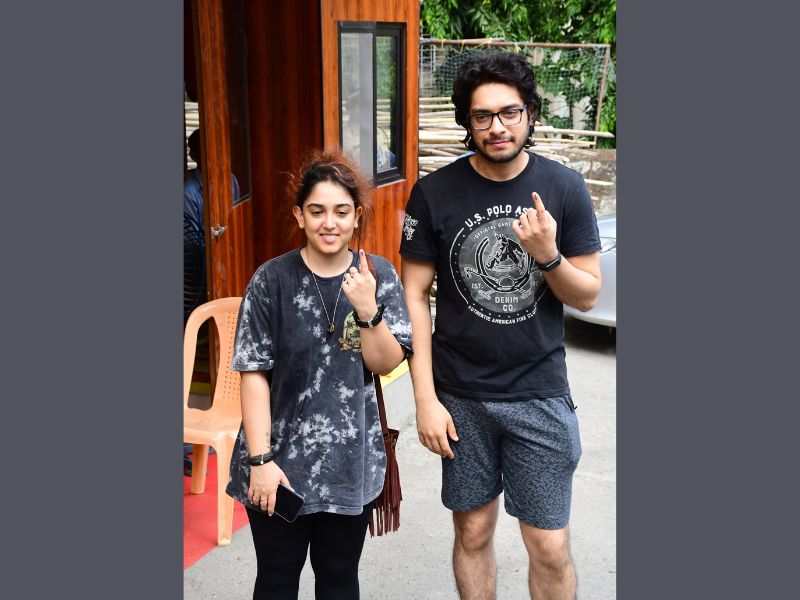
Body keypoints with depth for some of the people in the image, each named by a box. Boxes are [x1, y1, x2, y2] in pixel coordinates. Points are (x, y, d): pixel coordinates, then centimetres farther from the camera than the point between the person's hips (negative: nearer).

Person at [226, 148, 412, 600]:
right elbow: (254, 373, -10)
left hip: (351, 461, 2)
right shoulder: (272, 280, -10)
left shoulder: (379, 275, -3)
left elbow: (386, 364, -5)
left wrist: (367, 310, -23)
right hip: (280, 461, -1)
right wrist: (260, 459, -14)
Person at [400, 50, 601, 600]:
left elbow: (588, 296, 1)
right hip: (461, 397, 0)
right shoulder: (434, 194, -6)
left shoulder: (565, 188, -4)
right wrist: (426, 399, -7)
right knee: (473, 532, 14)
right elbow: (416, 296, -3)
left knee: (550, 549, 5)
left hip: (540, 394, 0)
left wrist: (548, 256, -20)